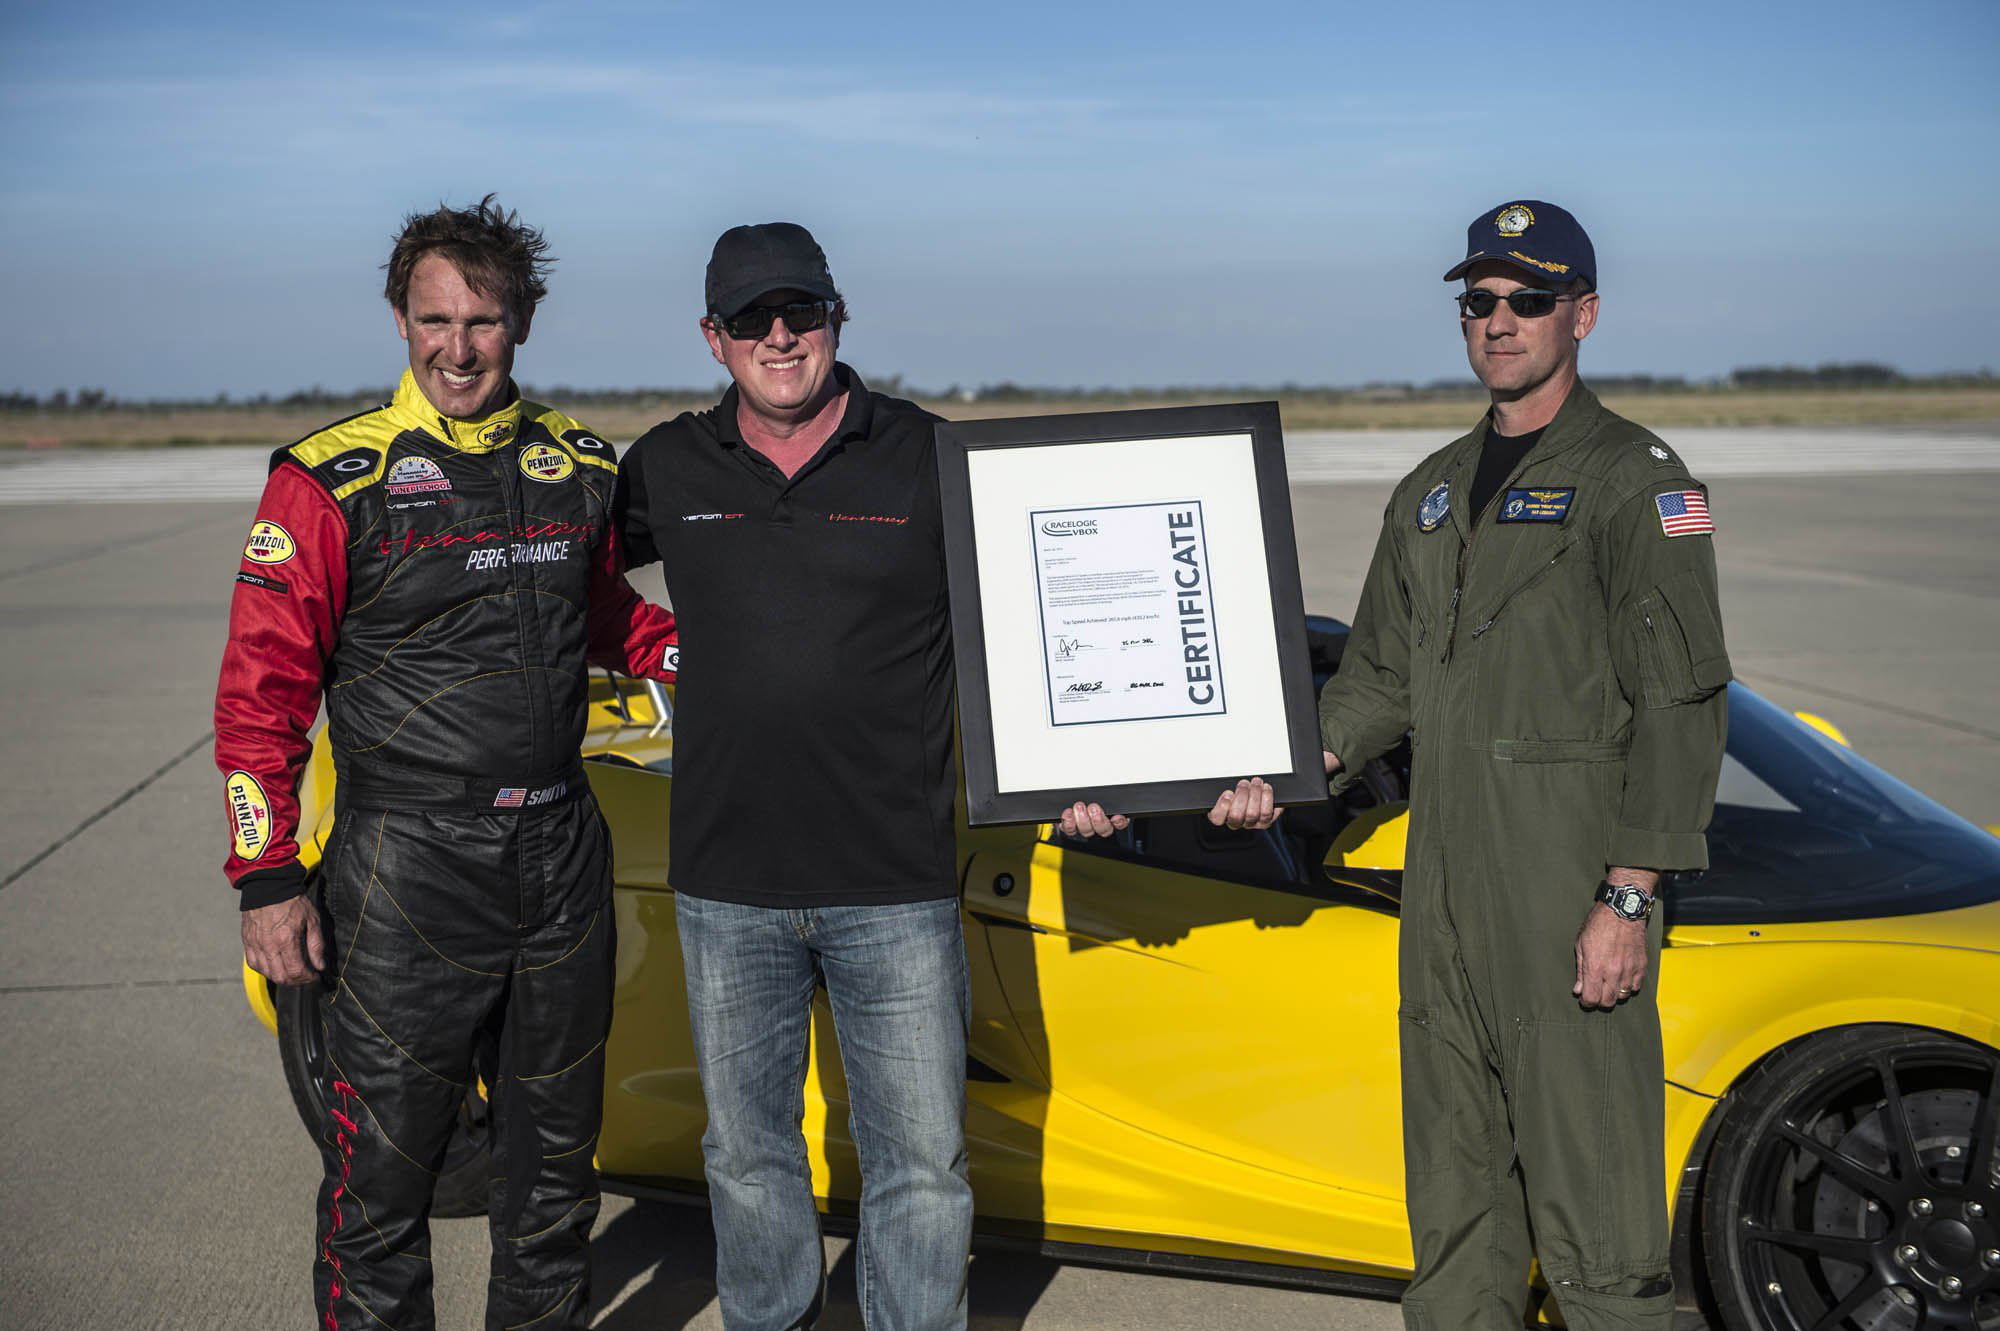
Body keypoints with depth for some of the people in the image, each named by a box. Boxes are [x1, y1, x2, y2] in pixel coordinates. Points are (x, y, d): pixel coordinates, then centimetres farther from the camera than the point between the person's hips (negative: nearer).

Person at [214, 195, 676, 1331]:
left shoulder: (579, 466, 6)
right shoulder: (332, 481, -8)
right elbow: (262, 690, -8)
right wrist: (267, 878, -12)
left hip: (562, 855, 5)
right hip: (409, 871, -4)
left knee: (555, 1152, 18)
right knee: (384, 1165, 3)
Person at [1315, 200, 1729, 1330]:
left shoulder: (1635, 478, -5)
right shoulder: (1433, 491, 17)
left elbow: (1682, 704, -11)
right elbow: (1382, 674, 23)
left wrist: (1630, 898, -18)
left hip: (1575, 892, -7)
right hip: (1444, 886, 7)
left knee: (1592, 1204, -4)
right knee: (1455, 1195, 14)